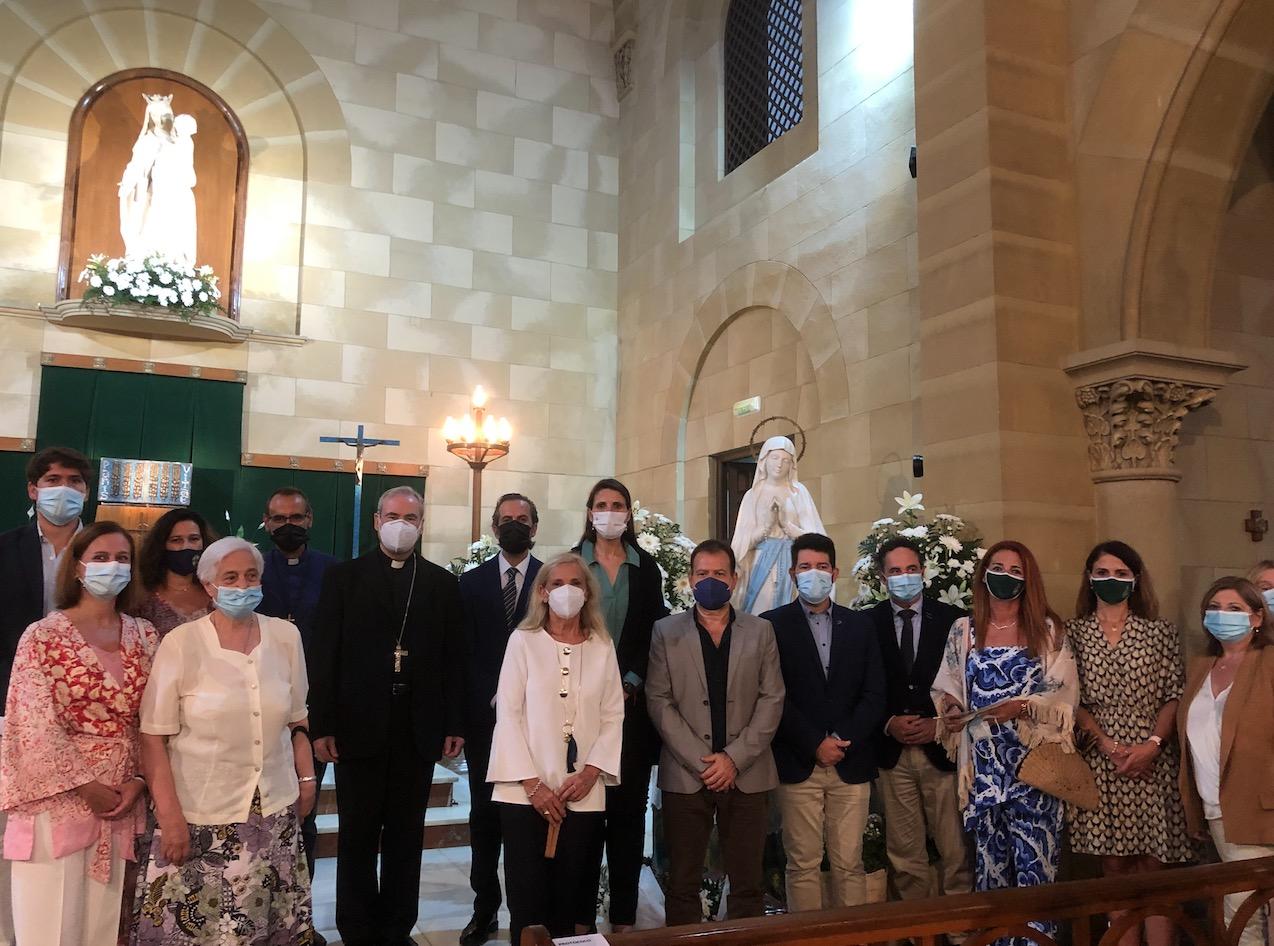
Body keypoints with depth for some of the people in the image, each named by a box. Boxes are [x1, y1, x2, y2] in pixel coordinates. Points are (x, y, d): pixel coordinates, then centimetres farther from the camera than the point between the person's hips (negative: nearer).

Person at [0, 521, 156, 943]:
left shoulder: (145, 636, 7)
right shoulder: (43, 635, -5)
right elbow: (37, 724, -10)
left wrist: (138, 780, -7)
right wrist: (86, 786, -11)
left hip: (123, 798, 4)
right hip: (59, 796, -3)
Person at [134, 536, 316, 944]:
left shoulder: (286, 636, 2)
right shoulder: (180, 643, -8)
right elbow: (154, 737, -8)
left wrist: (307, 777, 10)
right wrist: (169, 816, -11)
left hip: (275, 811, 3)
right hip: (201, 816, -3)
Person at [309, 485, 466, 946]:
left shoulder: (443, 583, 6)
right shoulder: (343, 577, 2)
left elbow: (454, 658, 4)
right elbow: (324, 655, -2)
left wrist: (455, 725, 0)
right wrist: (322, 725, -7)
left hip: (419, 730, 2)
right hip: (359, 726, -1)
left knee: (406, 836, 11)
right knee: (357, 836, 9)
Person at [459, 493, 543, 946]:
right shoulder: (472, 581, 8)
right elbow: (465, 649, 4)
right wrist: (488, 698, -4)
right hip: (484, 714, 2)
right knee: (484, 811, 8)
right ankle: (485, 908, 20)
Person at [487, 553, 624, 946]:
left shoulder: (603, 646, 6)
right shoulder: (523, 641, -1)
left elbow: (613, 716, 5)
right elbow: (508, 714, -4)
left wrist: (590, 773, -7)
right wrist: (532, 783, -10)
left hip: (583, 795, 2)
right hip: (526, 792, -2)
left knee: (568, 897, 7)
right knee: (527, 898, 0)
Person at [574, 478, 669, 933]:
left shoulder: (646, 568, 9)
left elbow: (654, 633, 6)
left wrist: (631, 684, -6)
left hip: (632, 703, 1)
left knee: (628, 807, 4)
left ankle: (624, 916, 11)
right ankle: (581, 916, 8)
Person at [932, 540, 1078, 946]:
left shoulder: (1048, 629, 3)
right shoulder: (963, 630, 8)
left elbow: (1066, 694, -2)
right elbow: (945, 689, 12)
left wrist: (1023, 706, -17)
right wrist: (950, 708, -9)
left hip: (1034, 759, -2)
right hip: (984, 763, 2)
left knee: (1034, 855, -5)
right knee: (990, 854, 6)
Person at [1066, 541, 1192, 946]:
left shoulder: (1160, 631, 6)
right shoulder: (1073, 632, 5)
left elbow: (1174, 696, 2)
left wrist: (1152, 744, -11)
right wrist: (1106, 743, -11)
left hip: (1153, 762, 0)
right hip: (1099, 762, 0)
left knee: (1153, 868, 0)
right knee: (1116, 869, 4)